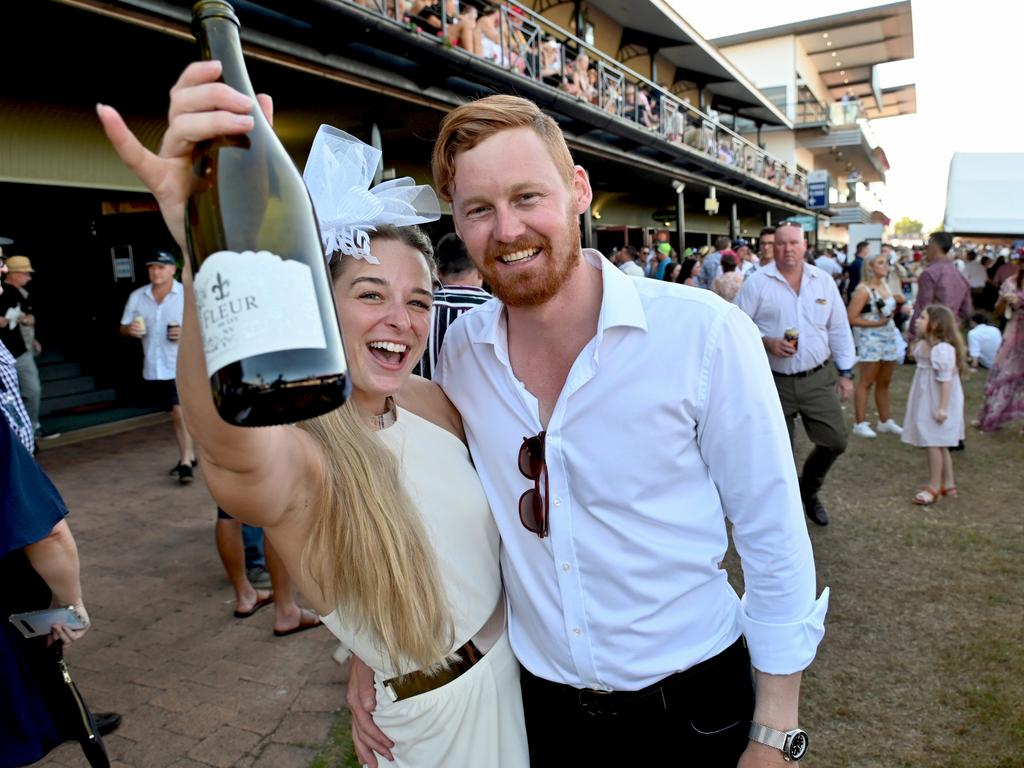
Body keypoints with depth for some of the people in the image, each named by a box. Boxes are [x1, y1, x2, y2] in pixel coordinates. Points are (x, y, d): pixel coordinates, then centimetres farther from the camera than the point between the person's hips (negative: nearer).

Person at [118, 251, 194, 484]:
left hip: (182, 364, -5)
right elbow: (123, 328, 13)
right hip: (153, 367, 5)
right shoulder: (137, 297, 8)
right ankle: (189, 455, 28)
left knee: (180, 411, -14)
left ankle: (185, 462, -9)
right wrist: (130, 329, -10)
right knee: (175, 414, 15)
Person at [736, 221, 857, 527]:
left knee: (835, 441, 3)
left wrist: (845, 373, 9)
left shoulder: (824, 281, 6)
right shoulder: (756, 283, -6)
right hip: (774, 382, -3)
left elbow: (839, 330, 10)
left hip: (818, 377, 3)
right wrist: (766, 343, -21)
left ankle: (808, 490, 32)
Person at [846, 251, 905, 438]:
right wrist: (876, 323, -19)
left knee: (884, 382, 14)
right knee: (866, 382, -5)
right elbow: (851, 318, -18)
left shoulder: (884, 285, 11)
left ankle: (885, 421, 23)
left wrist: (897, 301, 6)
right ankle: (860, 423, 1)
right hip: (870, 339, -8)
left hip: (889, 337, 8)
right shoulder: (863, 289, -14)